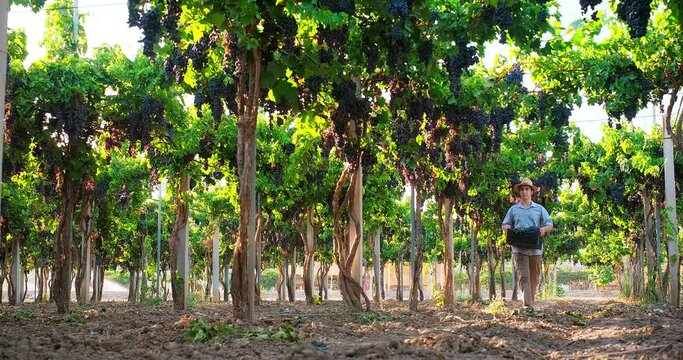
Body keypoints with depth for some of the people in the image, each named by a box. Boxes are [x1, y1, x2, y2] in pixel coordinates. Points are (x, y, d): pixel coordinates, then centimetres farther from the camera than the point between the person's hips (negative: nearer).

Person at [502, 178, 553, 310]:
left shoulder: (539, 209, 12)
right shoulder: (513, 209, 13)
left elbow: (550, 225, 8)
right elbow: (505, 224, 17)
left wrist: (544, 228, -15)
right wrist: (506, 227, -7)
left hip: (535, 248, 1)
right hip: (519, 248, -1)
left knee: (534, 278, 7)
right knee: (523, 276, -14)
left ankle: (531, 303, 20)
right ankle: (527, 305, -22)